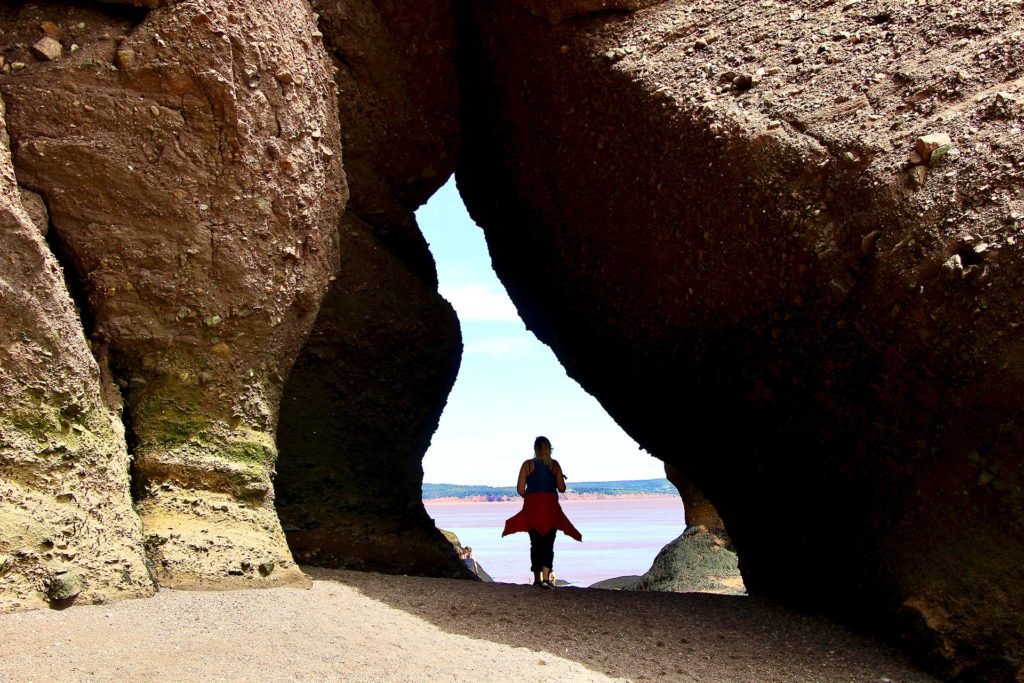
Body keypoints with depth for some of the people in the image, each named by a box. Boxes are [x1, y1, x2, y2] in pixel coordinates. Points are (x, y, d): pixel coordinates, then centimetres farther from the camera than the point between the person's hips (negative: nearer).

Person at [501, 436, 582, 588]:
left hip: (532, 508, 1)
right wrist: (561, 479, 23)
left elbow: (520, 489, -3)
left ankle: (537, 579, 15)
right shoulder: (555, 464, 1)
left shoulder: (527, 465, 1)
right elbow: (561, 488, 1)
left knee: (535, 544, 12)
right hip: (551, 508, -1)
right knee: (548, 544, 1)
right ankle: (546, 577, -15)